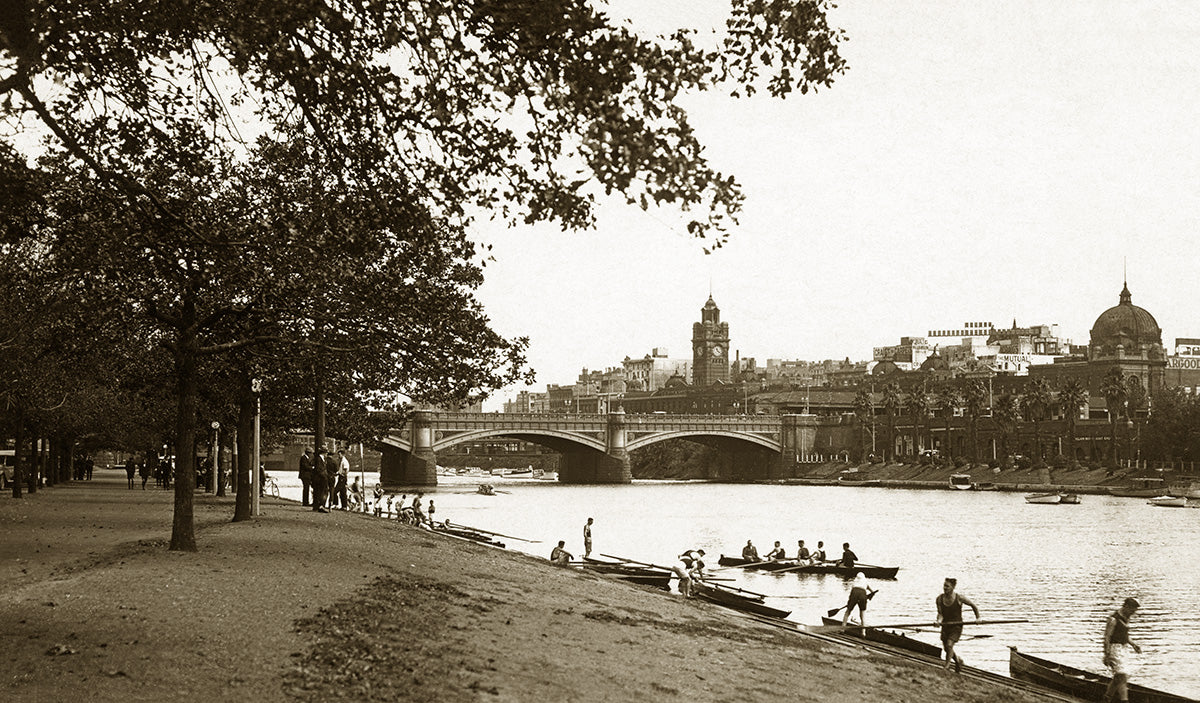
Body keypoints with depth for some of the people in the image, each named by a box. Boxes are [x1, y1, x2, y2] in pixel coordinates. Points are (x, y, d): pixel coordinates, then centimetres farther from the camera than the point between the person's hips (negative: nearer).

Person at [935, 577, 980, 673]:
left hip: (956, 626, -4)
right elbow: (940, 613, -7)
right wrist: (939, 620, -27)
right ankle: (958, 660, 42)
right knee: (946, 648, 13)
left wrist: (978, 618, 1)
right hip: (945, 625, 4)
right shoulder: (940, 598, -7)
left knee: (949, 645, -21)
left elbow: (973, 605, 0)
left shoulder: (959, 598, -15)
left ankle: (947, 665, -1)